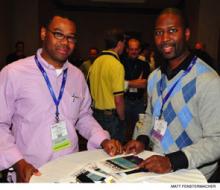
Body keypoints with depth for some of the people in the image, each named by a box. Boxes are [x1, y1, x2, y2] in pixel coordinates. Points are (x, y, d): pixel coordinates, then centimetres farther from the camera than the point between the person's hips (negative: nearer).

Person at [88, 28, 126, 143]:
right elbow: (118, 99, -20)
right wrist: (122, 119, -6)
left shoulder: (96, 62, 4)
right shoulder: (116, 65, -18)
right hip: (112, 116, -7)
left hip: (96, 113, 7)